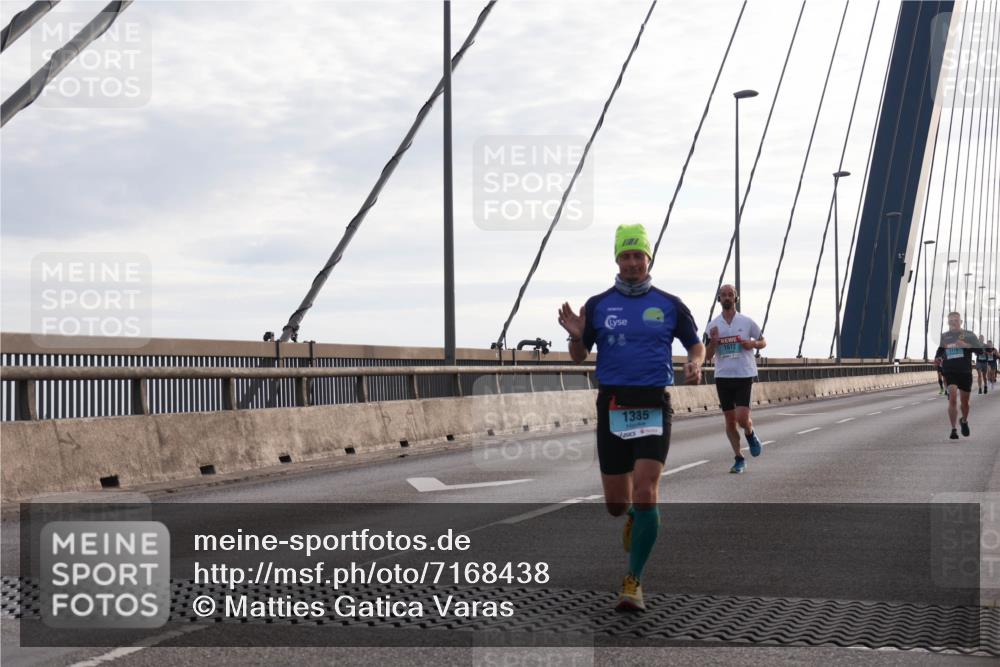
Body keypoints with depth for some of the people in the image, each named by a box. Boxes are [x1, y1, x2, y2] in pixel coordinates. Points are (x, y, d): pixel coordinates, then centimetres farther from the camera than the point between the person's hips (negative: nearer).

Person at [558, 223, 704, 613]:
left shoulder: (669, 305, 5)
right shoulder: (598, 305, 6)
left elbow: (696, 344, 15)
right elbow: (579, 357, 9)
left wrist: (695, 364, -8)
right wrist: (576, 336, -12)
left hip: (653, 406, -1)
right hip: (612, 406, 2)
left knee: (645, 494, -15)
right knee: (615, 504, 6)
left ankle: (633, 583, -4)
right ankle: (634, 516, 45)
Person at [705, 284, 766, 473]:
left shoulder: (747, 322, 1)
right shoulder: (713, 325, 5)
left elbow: (763, 342, 13)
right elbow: (708, 355, 6)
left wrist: (753, 344, -9)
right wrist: (713, 341, -13)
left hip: (744, 375, -2)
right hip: (722, 377, 2)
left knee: (742, 417, -14)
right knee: (730, 420, 5)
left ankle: (750, 435, 21)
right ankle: (739, 459, 15)